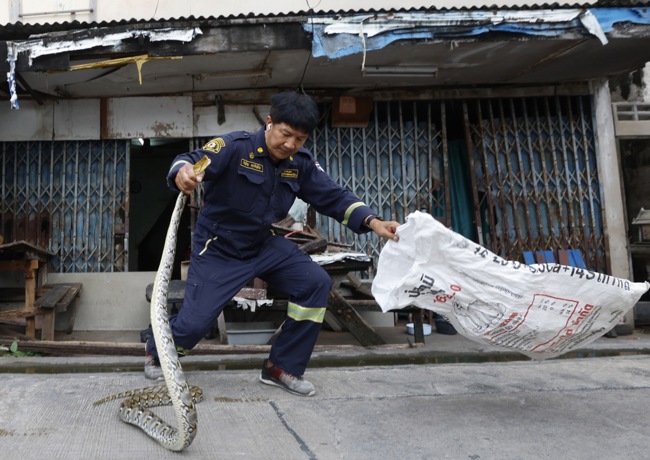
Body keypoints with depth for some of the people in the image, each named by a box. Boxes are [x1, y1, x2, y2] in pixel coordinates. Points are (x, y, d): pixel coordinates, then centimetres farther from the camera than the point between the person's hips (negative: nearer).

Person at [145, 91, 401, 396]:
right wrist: (183, 173, -59)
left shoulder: (301, 164, -5)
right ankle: (156, 352, 33)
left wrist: (372, 222, -20)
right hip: (217, 249, -5)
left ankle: (282, 368, 6)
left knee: (317, 283, -9)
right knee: (195, 322, -8)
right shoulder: (235, 147, -22)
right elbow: (193, 162, -33)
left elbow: (334, 196, -4)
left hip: (264, 245, 6)